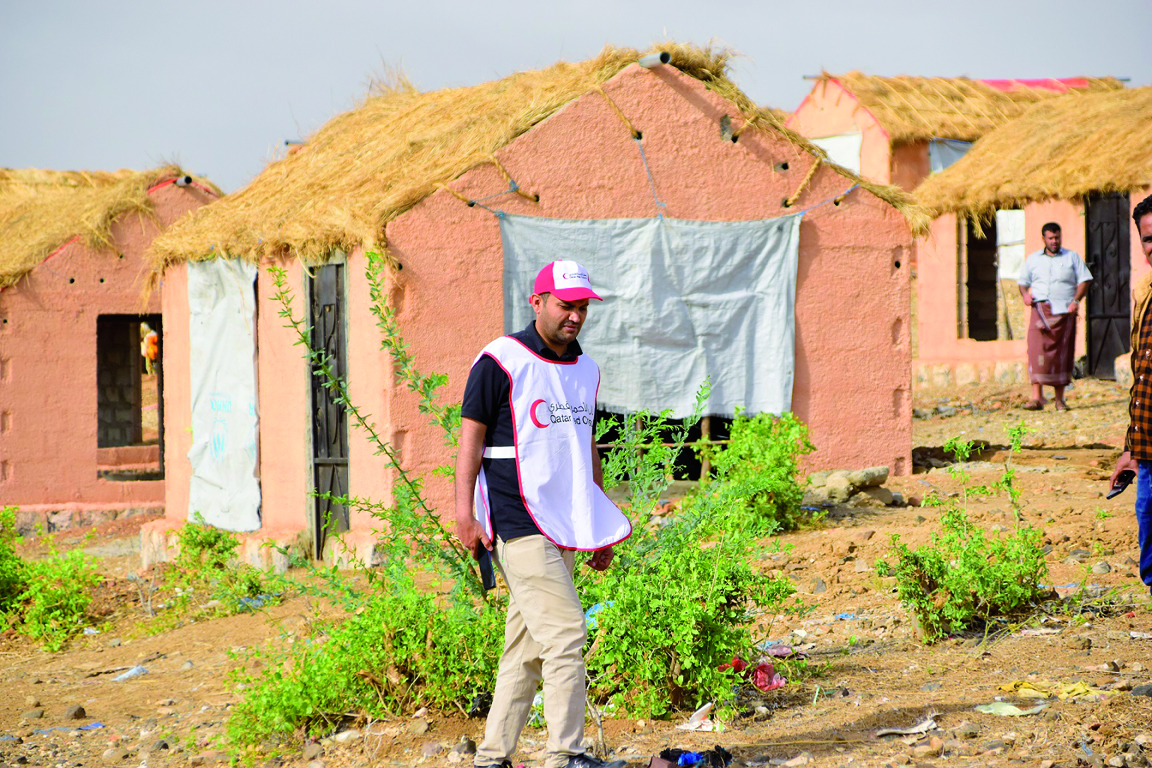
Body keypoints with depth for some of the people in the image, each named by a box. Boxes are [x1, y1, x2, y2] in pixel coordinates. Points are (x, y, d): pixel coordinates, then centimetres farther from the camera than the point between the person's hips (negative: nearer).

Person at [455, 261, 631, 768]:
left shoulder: (586, 370, 17)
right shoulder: (500, 361, -5)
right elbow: (471, 437, -6)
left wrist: (602, 526, 20)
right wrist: (465, 514, -13)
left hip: (565, 528, 7)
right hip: (517, 524, -7)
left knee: (528, 645, 7)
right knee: (565, 631, -15)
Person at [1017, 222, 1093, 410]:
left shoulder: (1072, 257, 13)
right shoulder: (1033, 259, 17)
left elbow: (1084, 280, 7)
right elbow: (1023, 281, 23)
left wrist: (1076, 300, -9)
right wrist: (1025, 295, 1)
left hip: (1064, 312, 0)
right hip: (1040, 309, 0)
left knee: (1062, 354, 1)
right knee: (1036, 350, -15)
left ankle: (1059, 398, 10)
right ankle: (1037, 397, -19)